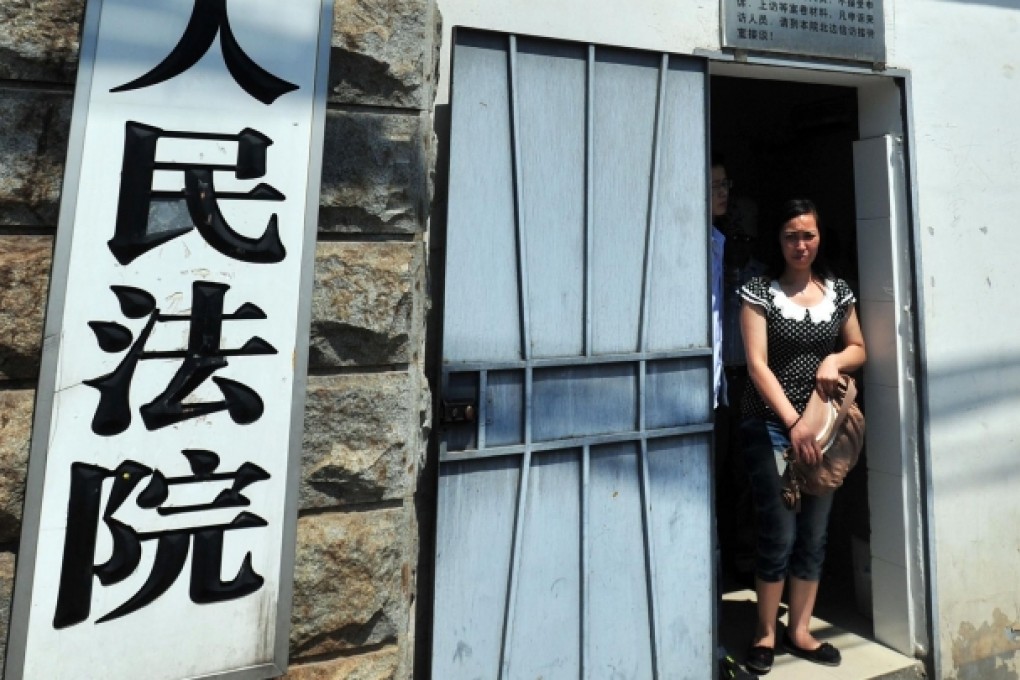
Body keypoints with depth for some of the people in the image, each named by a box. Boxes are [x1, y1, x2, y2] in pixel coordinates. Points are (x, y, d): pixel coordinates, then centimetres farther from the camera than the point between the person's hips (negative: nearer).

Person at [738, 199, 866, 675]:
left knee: (814, 535, 10)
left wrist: (836, 359, -7)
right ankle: (765, 634, 17)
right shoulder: (759, 291, -6)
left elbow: (859, 349, 18)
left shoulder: (838, 291, 8)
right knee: (779, 534, -2)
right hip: (771, 427, -4)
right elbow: (757, 364, -13)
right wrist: (793, 423, -21)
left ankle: (799, 631, 27)